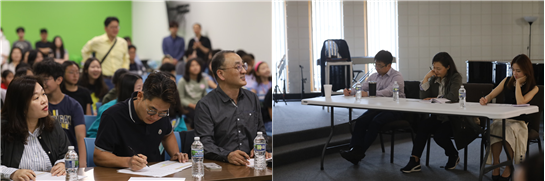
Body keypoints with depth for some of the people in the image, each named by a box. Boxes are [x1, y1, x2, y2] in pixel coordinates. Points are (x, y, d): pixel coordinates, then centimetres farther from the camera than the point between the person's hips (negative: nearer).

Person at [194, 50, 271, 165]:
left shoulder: (252, 99, 17)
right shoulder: (205, 105, -2)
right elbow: (205, 142, -10)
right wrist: (227, 156, -27)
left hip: (250, 164, 3)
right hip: (220, 167, -3)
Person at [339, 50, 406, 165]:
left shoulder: (397, 77, -5)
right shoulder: (374, 76, 18)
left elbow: (389, 92, -22)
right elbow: (362, 88, 13)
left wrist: (368, 94, -33)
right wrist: (350, 91, -11)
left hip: (394, 109, -6)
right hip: (377, 108, 6)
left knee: (376, 121, -31)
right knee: (361, 120, -23)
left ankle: (360, 151, -28)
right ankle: (354, 149, -31)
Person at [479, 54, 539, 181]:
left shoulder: (533, 88, 2)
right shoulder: (507, 81, 13)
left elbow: (520, 102, -15)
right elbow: (491, 95, 13)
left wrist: (518, 83, -7)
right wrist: (485, 99, -11)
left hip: (519, 121, -3)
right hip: (502, 118, 3)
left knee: (510, 129, -37)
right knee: (495, 127, -33)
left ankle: (509, 166, -23)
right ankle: (496, 164, -27)